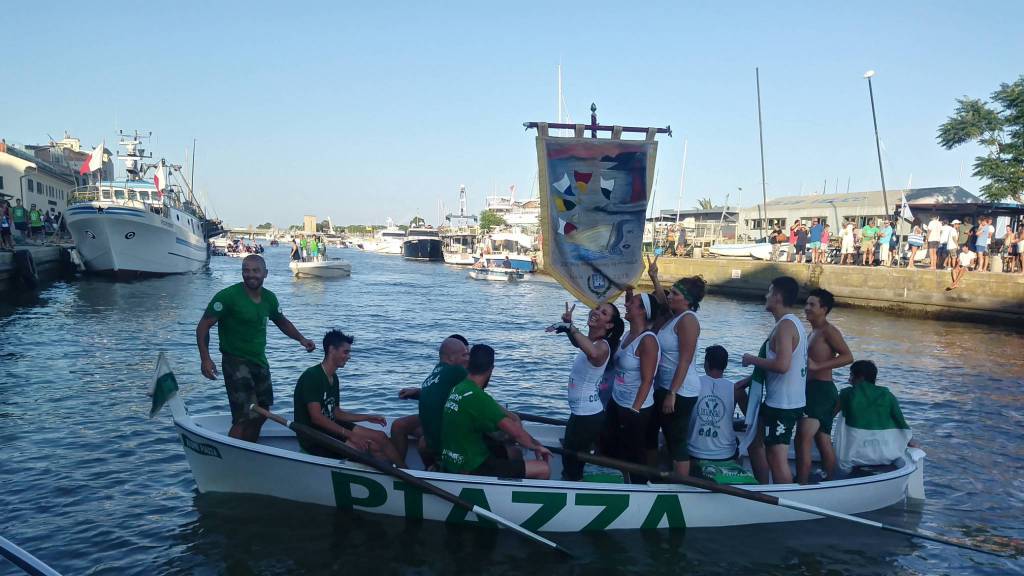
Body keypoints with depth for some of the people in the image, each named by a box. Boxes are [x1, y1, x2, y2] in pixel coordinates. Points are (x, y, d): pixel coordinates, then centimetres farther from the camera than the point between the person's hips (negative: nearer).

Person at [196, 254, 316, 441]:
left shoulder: (269, 298, 4)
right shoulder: (228, 296, -15)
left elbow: (282, 321, 22)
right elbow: (203, 326, -15)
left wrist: (301, 339, 8)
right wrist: (205, 359, -25)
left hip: (260, 362, 7)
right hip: (236, 362, -7)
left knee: (261, 414, 16)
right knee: (245, 417, -15)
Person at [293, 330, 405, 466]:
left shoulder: (333, 378, 11)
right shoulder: (312, 376, -18)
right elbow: (316, 417, -24)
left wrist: (368, 417, 10)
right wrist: (350, 435, -25)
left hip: (330, 427, 9)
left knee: (380, 437, -4)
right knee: (371, 446, -21)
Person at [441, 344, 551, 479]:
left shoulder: (457, 388, 3)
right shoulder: (477, 396, -24)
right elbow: (515, 432, -22)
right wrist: (537, 446, -6)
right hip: (470, 470, -10)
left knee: (514, 453, 29)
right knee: (543, 469, -10)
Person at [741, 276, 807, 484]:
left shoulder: (785, 325, -18)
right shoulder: (791, 323, 14)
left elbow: (782, 365, -30)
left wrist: (753, 360, -14)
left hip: (783, 404, -11)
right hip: (777, 401, 11)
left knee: (777, 459, -7)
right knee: (756, 443, 21)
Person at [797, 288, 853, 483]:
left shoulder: (829, 331, -10)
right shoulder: (814, 332, 19)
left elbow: (848, 357, -21)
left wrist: (816, 365, -25)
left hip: (822, 390, -10)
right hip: (813, 390, 10)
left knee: (803, 439, -18)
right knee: (823, 443, 15)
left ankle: (801, 486, -19)